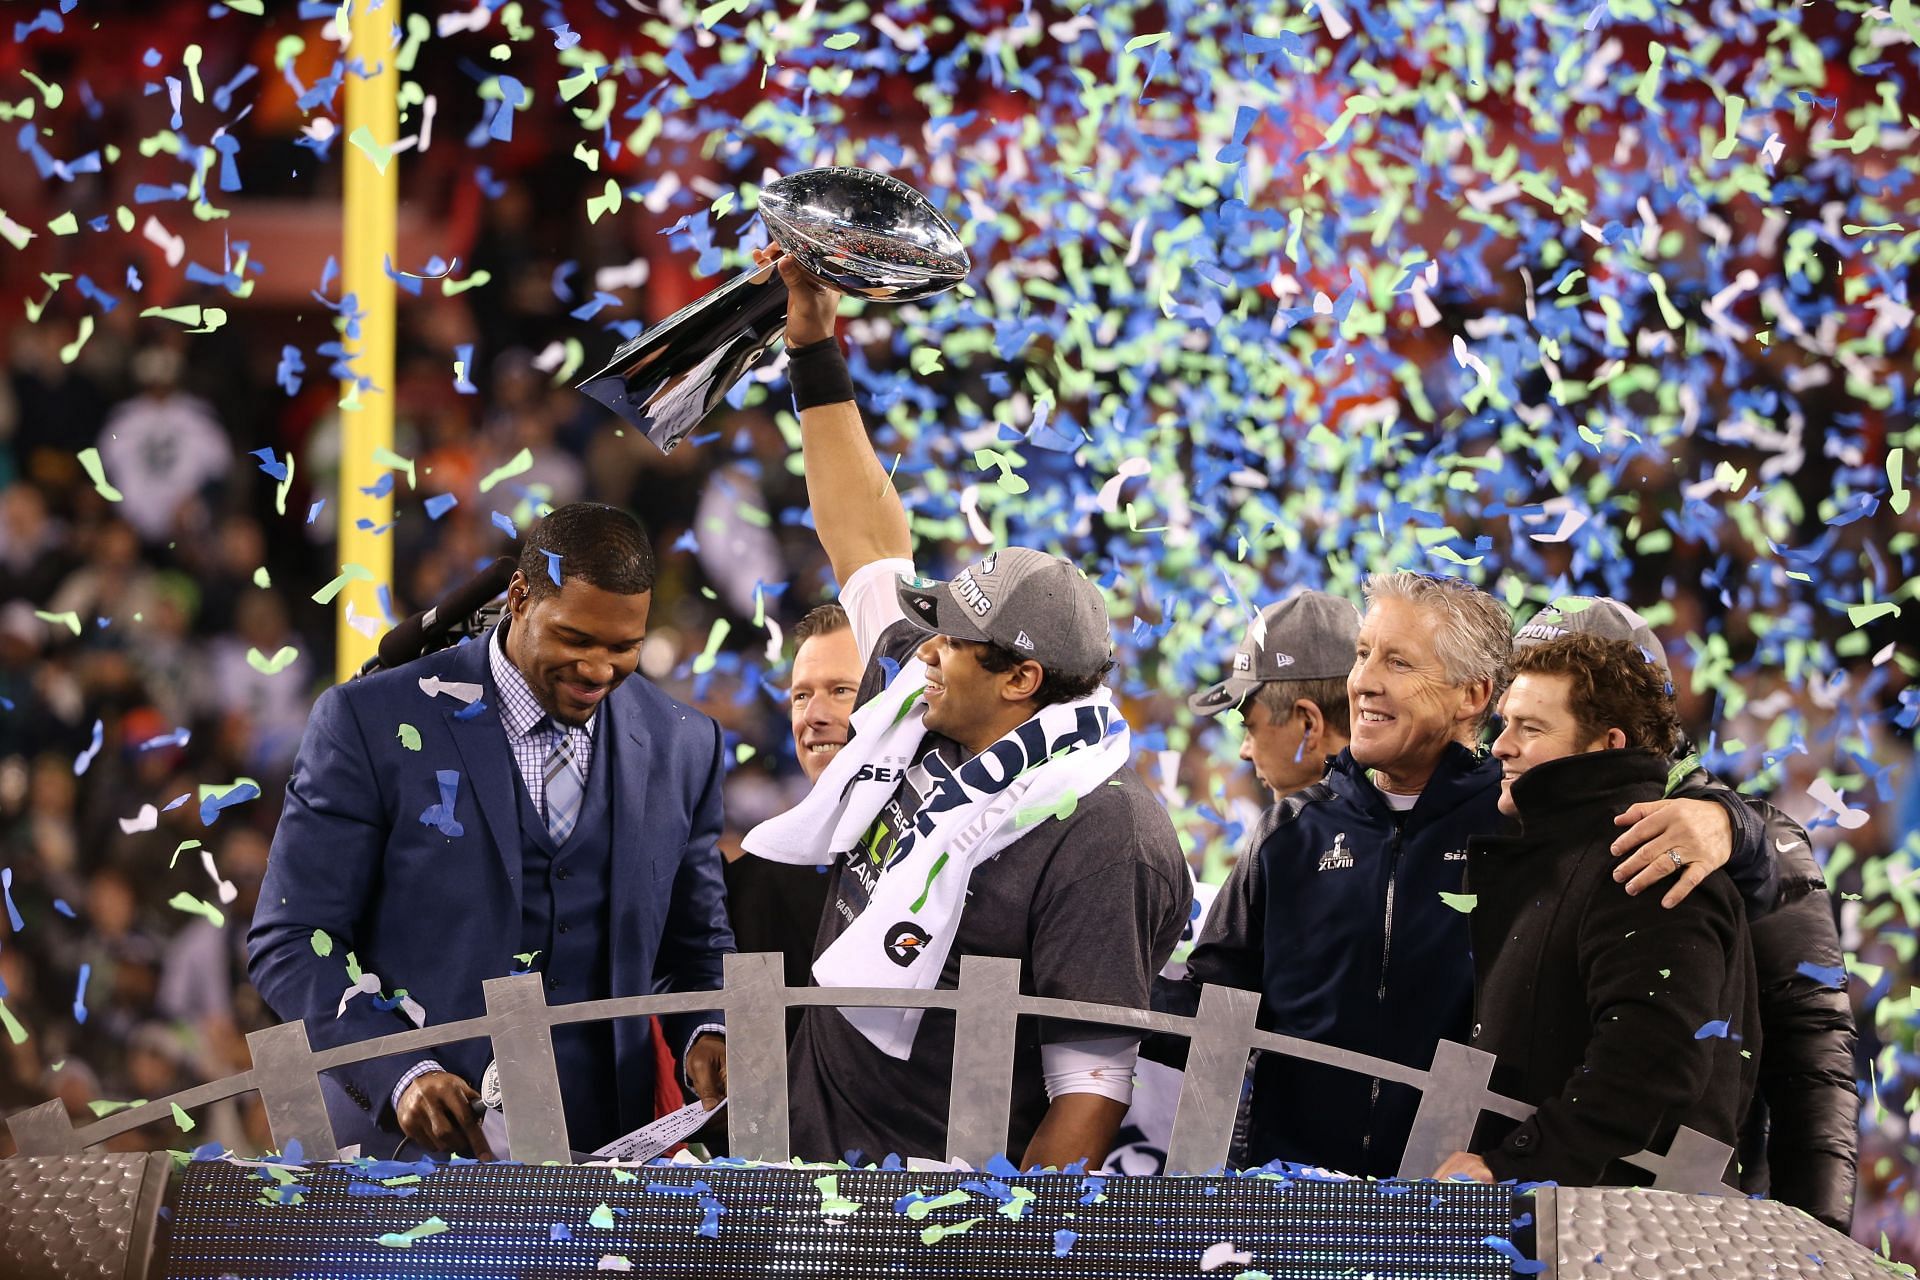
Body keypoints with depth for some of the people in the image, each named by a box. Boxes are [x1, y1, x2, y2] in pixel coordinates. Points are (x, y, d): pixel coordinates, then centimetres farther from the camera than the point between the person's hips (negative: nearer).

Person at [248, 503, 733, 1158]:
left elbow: (696, 943, 24)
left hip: (596, 1147, 4)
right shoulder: (371, 722, -1)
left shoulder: (683, 746, 12)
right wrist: (401, 1075, -16)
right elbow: (290, 942, -2)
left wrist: (708, 1032, 1)